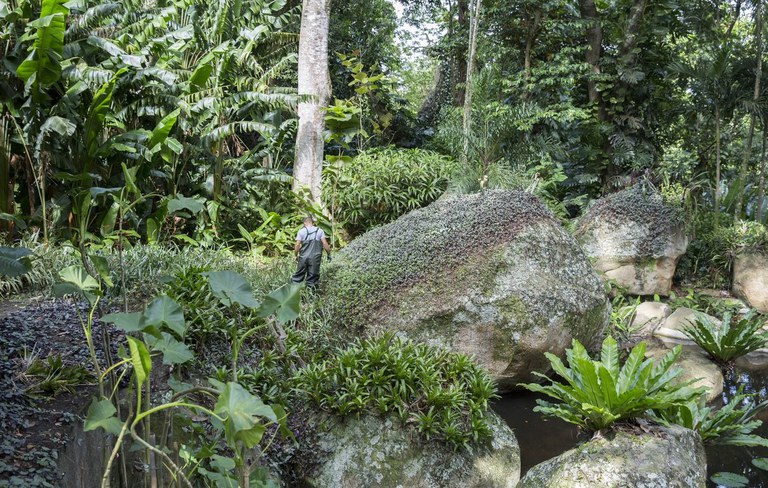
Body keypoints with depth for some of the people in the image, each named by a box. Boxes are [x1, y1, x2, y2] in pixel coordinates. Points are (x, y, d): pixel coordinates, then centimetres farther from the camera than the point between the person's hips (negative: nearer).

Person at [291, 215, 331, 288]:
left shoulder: (301, 231, 1)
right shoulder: (319, 231, 3)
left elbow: (297, 245, -4)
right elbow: (325, 244, -4)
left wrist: (296, 255, 8)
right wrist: (329, 254, 6)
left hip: (303, 257, 0)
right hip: (315, 258, 0)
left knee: (299, 275, 10)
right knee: (312, 277, 6)